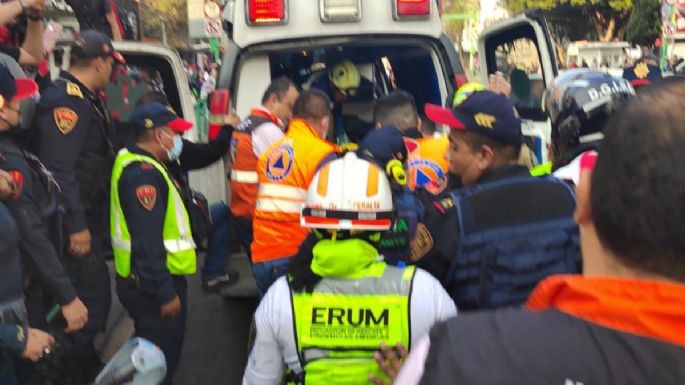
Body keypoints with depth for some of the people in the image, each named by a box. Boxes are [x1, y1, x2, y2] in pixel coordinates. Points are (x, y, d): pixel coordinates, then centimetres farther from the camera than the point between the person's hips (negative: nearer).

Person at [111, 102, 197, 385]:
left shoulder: (135, 163, 11)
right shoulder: (144, 173, -23)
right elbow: (148, 242, -27)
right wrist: (165, 293, -25)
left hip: (148, 279, 11)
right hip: (151, 284, -11)